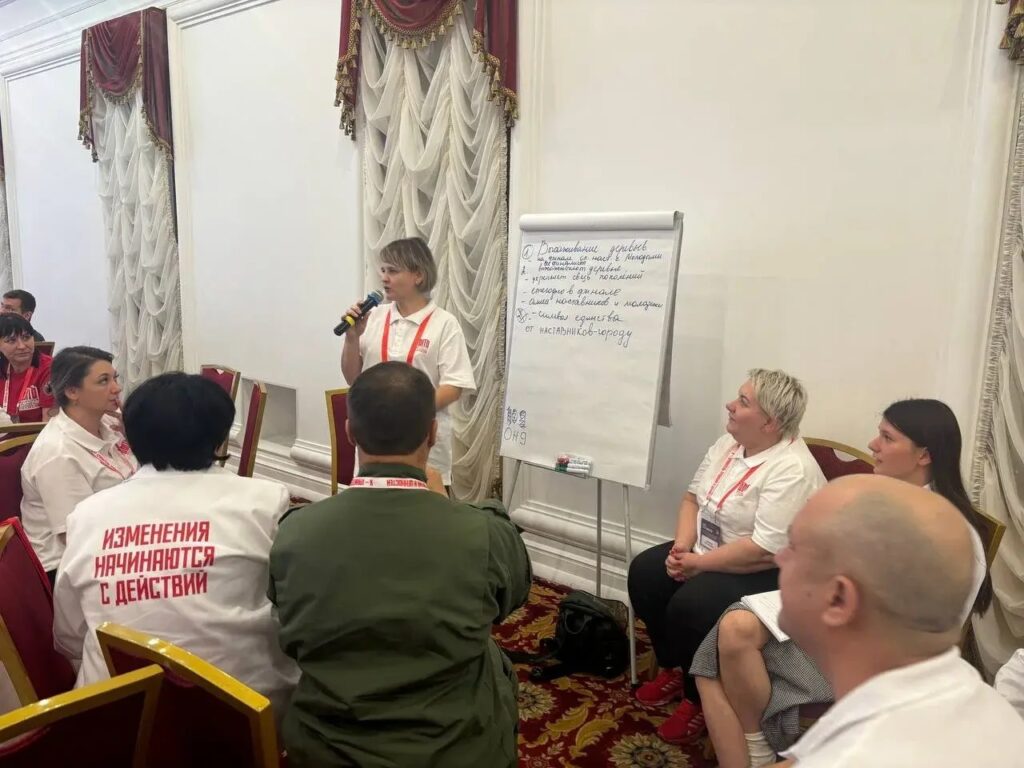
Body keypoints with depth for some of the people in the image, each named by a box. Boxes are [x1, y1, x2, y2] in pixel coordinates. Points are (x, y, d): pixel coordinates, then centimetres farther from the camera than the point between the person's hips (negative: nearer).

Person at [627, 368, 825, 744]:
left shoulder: (792, 470, -26)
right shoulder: (728, 442, 1)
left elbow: (764, 550, -30)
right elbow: (693, 496, 8)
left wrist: (696, 564, -21)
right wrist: (682, 546, -9)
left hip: (768, 574, -9)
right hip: (707, 550, 9)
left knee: (690, 604, -27)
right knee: (644, 572, -5)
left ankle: (701, 699, 0)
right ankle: (674, 669, 13)